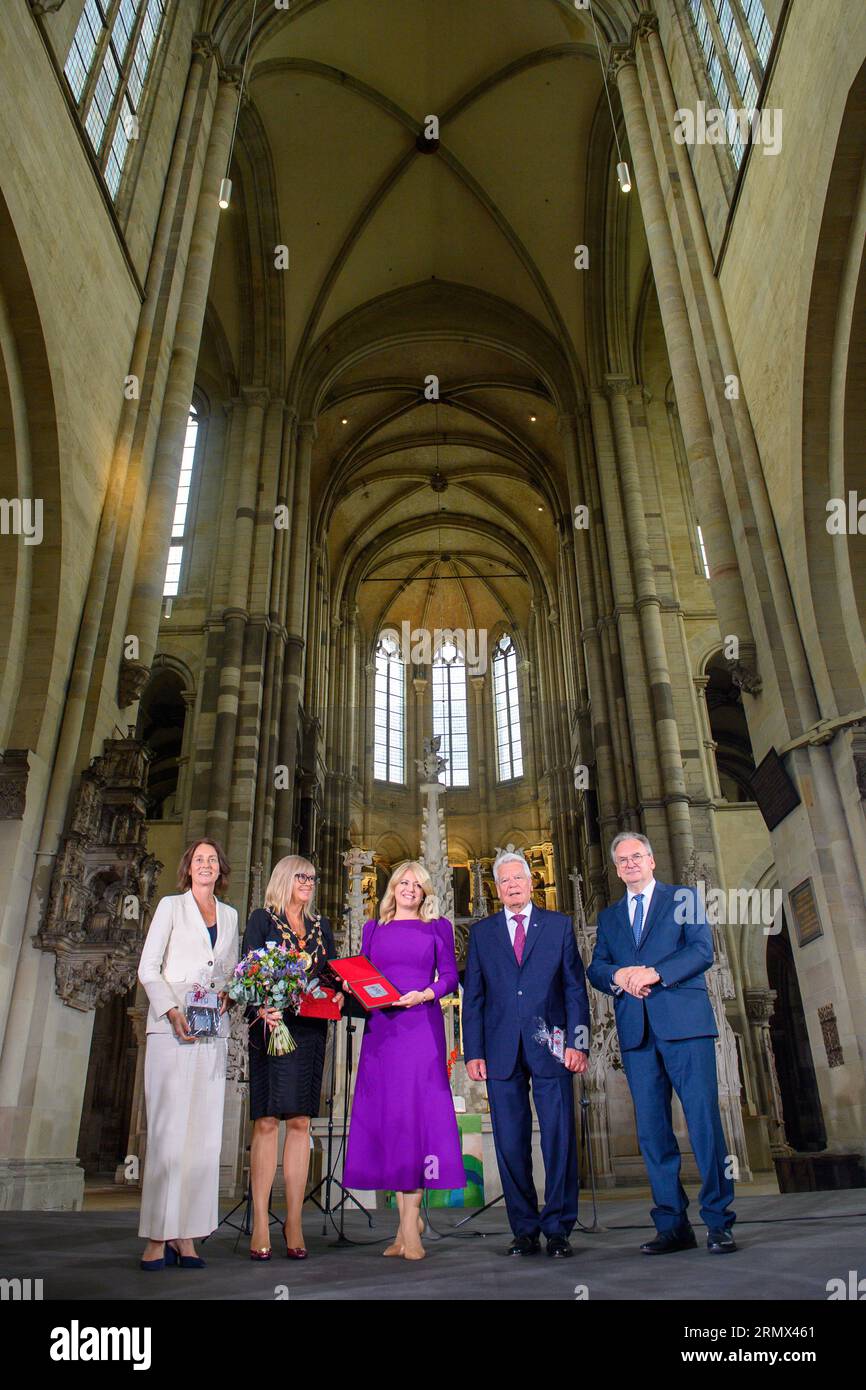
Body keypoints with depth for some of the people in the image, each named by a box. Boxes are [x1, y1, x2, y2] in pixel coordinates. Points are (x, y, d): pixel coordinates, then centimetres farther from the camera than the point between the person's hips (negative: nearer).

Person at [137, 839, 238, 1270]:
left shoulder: (229, 915, 16)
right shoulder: (171, 906, 5)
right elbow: (148, 967, 0)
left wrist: (229, 992, -2)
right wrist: (171, 1011, -13)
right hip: (171, 1027, -4)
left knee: (204, 1130, 0)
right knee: (167, 1129, -6)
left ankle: (186, 1235, 6)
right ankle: (157, 1237, 0)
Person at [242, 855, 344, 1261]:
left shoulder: (321, 925, 16)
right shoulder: (262, 918, 4)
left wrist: (337, 993, -6)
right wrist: (260, 1009, -21)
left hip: (310, 1029, 4)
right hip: (271, 1026, -4)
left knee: (300, 1122, 3)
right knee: (266, 1121, -4)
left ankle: (294, 1223, 7)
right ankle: (260, 1225, 2)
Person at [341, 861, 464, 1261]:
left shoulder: (438, 927, 9)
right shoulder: (373, 928, 15)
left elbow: (449, 976, 3)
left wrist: (424, 994, -13)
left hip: (422, 1025, -2)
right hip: (381, 1028, 3)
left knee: (416, 1111, -7)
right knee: (385, 1113, 1)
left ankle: (409, 1224, 0)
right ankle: (410, 1217, 12)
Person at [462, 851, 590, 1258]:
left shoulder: (559, 925, 8)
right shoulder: (482, 932, 11)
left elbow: (575, 988, 5)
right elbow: (473, 997, 9)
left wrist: (578, 1042, -4)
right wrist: (473, 1052, 2)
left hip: (550, 1049, -1)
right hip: (502, 1052, 1)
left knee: (559, 1140, 0)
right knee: (510, 1144, 5)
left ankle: (558, 1230, 13)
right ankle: (524, 1231, 17)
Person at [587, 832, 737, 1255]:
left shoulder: (683, 898, 10)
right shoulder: (609, 916, 21)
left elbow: (702, 950, -4)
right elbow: (595, 968, 11)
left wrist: (654, 973, -15)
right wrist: (618, 975, -11)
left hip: (684, 1022, -3)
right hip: (636, 1030, 4)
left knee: (704, 1120, -6)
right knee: (651, 1129, 4)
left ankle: (718, 1223, 4)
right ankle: (672, 1224, 12)